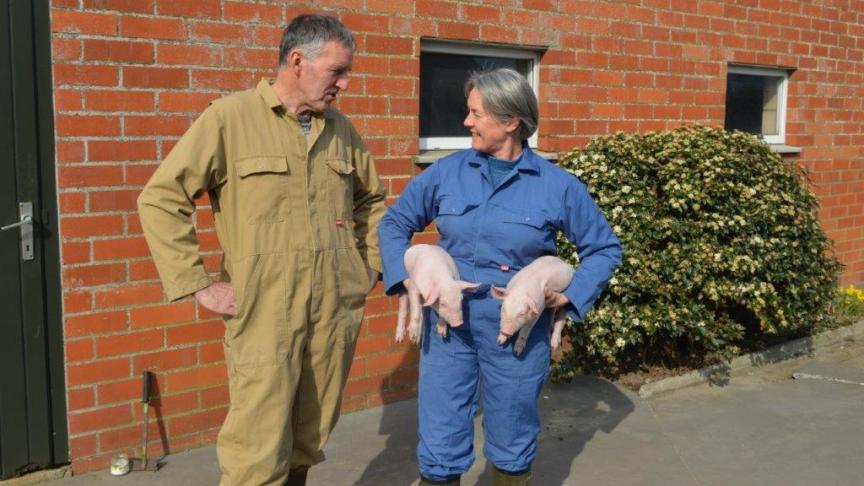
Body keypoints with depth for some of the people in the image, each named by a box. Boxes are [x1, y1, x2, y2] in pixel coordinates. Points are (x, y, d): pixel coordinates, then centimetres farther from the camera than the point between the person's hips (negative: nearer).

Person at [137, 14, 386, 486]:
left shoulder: (340, 128, 10)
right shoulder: (230, 117, -6)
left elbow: (371, 199, 25)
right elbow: (159, 200, -8)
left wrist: (370, 262, 15)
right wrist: (199, 286, -11)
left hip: (337, 310, 5)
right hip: (264, 314, -5)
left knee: (309, 440, 14)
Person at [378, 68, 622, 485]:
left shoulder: (557, 186, -4)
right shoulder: (447, 173, -1)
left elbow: (605, 249, 5)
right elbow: (394, 223, 9)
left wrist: (570, 296, -8)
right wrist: (404, 277, -5)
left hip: (517, 331, -1)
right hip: (448, 324, 1)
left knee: (512, 450, 15)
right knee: (439, 451, 5)